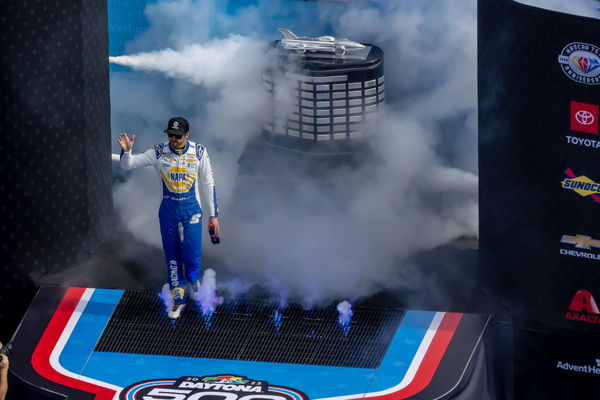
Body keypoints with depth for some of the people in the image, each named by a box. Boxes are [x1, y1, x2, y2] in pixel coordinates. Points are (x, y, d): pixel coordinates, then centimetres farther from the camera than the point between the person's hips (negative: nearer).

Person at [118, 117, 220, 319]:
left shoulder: (199, 152, -5)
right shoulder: (159, 152, -6)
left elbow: (208, 184, 3)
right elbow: (127, 165, -7)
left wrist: (213, 214, 3)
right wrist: (126, 151, -30)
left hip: (191, 208, -1)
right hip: (168, 209, 1)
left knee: (191, 254, -11)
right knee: (172, 255, 6)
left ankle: (193, 278, 22)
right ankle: (179, 298, 19)